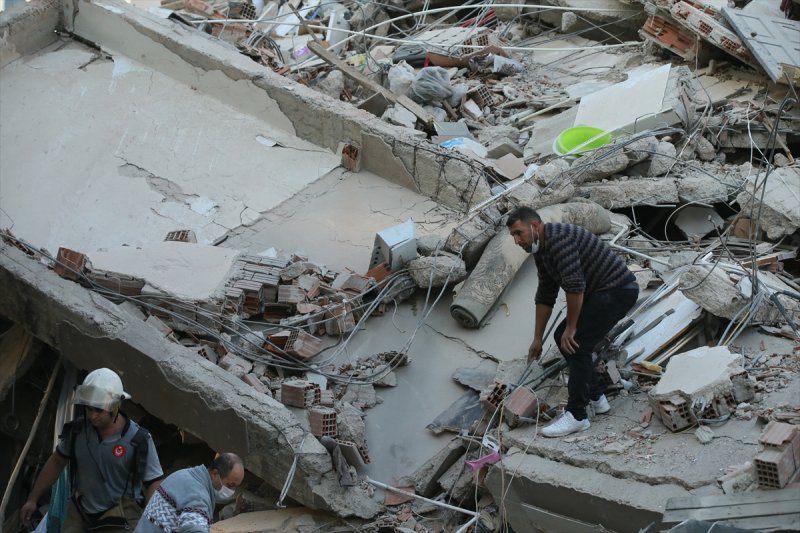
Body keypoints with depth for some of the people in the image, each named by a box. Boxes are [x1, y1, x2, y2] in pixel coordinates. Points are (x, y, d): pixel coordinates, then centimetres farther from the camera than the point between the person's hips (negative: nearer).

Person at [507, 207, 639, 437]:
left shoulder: (559, 239, -22)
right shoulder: (541, 250, 11)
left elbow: (574, 286, -26)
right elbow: (545, 297, 18)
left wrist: (571, 328, -16)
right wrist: (537, 339, 20)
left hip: (617, 290, -10)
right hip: (600, 291, 10)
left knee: (576, 344, -14)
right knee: (562, 338, 11)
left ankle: (576, 416, -8)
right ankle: (596, 398, 19)